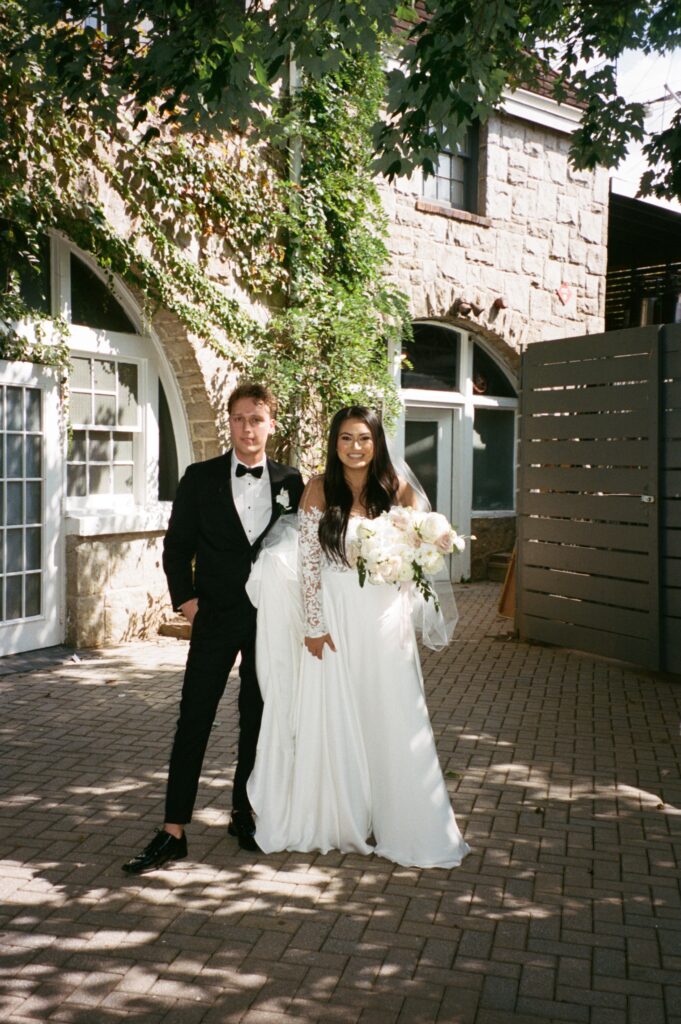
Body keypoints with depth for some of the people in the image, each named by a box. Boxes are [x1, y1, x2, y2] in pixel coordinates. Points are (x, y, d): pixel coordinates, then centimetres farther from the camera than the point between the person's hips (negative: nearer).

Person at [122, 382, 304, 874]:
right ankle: (173, 831, 3)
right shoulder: (200, 478, 0)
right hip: (215, 617, -1)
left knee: (258, 720, 11)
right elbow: (177, 546, 3)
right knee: (193, 720, -3)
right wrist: (185, 599, -6)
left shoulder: (291, 482, 3)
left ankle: (245, 813, 27)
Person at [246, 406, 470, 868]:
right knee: (333, 719, 8)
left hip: (385, 617, 2)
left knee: (390, 719, 6)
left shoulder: (397, 489, 2)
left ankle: (394, 821, 22)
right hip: (334, 616, -1)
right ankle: (335, 822, 24)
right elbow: (309, 561, -6)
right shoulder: (319, 490, -4)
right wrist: (313, 625, -10)